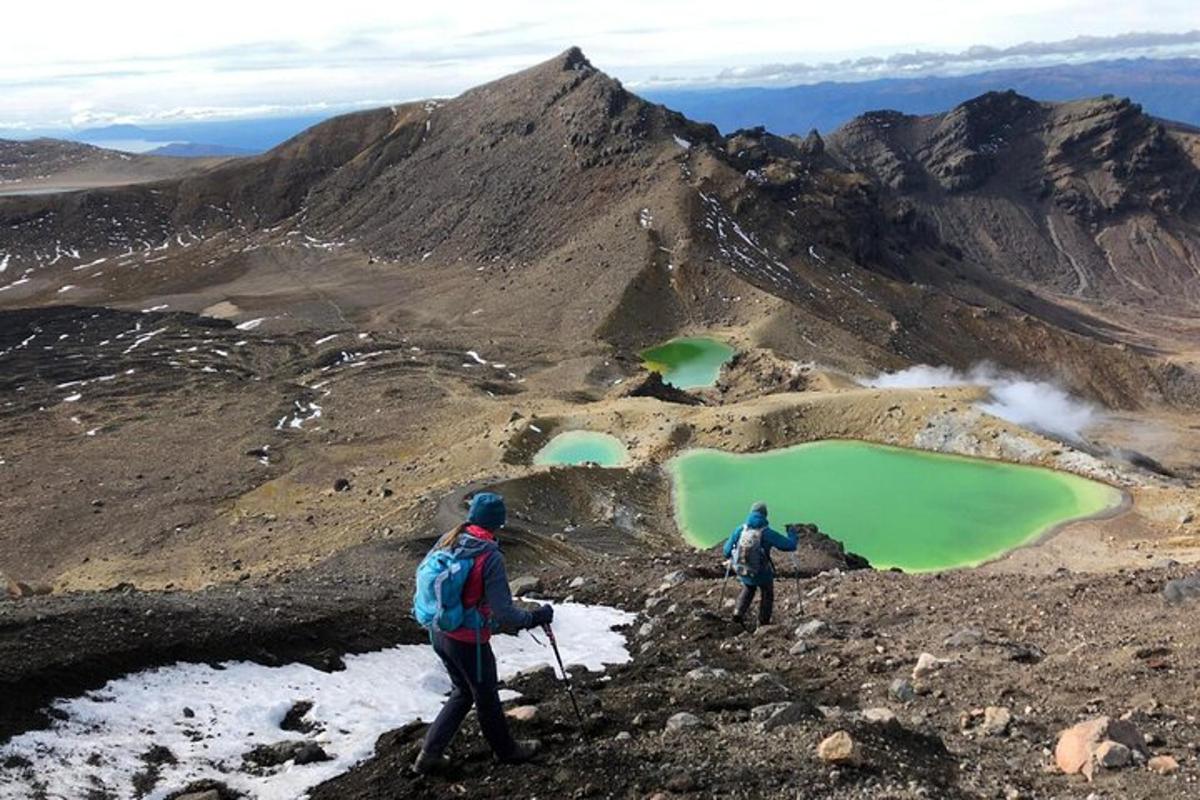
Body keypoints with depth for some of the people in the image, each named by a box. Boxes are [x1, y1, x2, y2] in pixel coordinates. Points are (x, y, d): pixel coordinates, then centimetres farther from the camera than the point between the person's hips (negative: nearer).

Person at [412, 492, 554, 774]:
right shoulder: (490, 557, -25)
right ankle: (507, 750, 42)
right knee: (486, 697, 18)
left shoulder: (447, 541, -5)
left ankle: (430, 753, 30)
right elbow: (504, 615, -26)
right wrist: (535, 618, -9)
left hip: (439, 633, 6)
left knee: (462, 692, 27)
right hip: (469, 642, -6)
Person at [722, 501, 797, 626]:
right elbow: (790, 545, -13)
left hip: (742, 572, 3)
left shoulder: (741, 529, -10)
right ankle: (764, 623, 32)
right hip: (762, 573, -3)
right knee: (767, 594, 26)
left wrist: (730, 556, 23)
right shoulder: (767, 533, -20)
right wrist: (792, 534, 8)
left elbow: (727, 550, -2)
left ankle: (738, 613, 20)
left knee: (748, 588, 34)